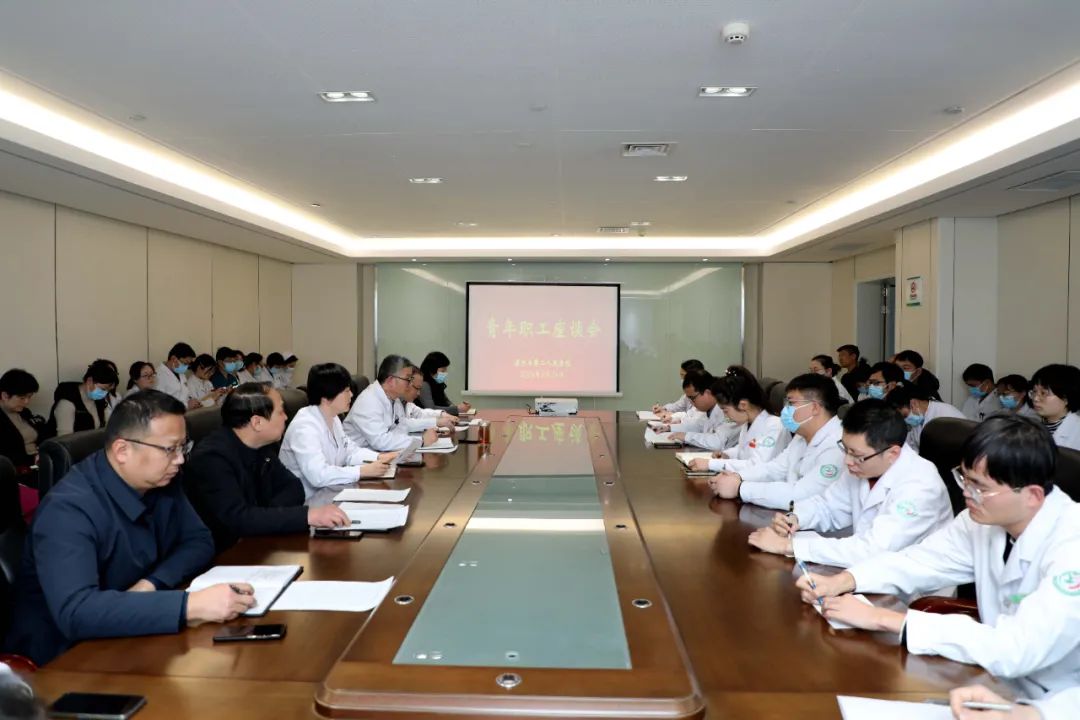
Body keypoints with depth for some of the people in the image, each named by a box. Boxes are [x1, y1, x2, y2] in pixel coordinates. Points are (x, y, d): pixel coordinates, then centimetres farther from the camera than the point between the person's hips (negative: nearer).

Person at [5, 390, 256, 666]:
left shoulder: (160, 482, -5)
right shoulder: (68, 509, -26)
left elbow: (199, 541, 3)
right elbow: (75, 612, -38)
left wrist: (152, 583, -17)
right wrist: (190, 605, -44)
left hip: (131, 638, 7)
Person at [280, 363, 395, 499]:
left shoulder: (333, 418, 6)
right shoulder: (304, 426, -23)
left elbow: (349, 451, 12)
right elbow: (318, 475, -31)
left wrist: (379, 457, -5)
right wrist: (365, 471, -27)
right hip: (305, 503, -9)